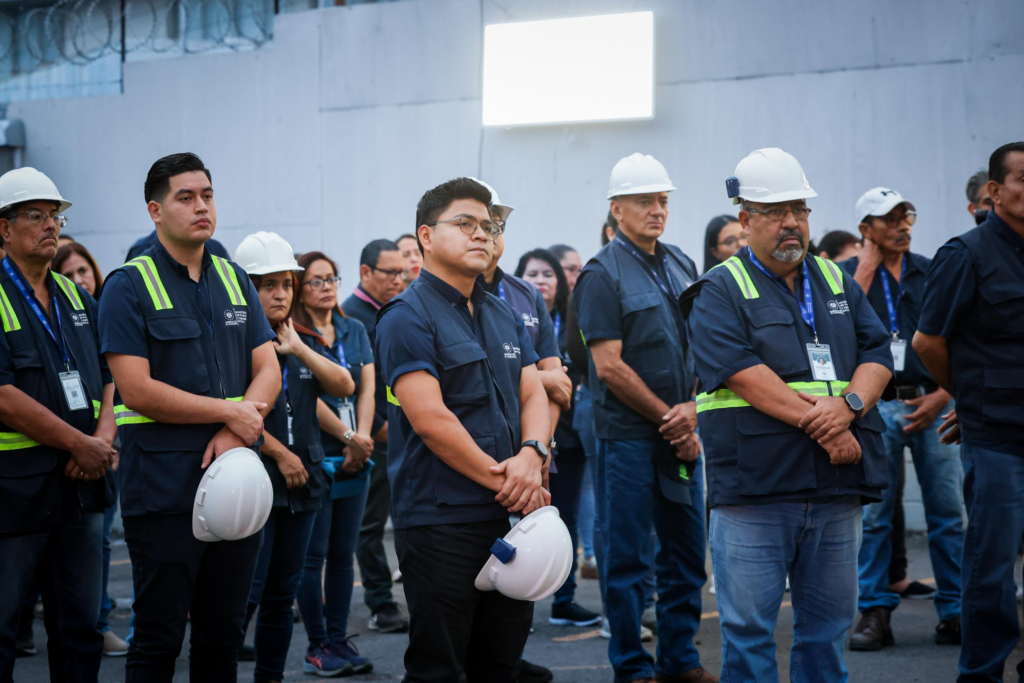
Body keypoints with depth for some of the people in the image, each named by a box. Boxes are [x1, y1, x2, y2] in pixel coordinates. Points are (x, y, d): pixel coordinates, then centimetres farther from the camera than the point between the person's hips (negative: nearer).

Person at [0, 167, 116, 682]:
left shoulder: (78, 300, 15)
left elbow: (109, 375, 14)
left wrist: (104, 438, -6)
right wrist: (80, 444, -15)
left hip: (80, 486, 7)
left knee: (80, 630, 12)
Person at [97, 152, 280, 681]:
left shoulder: (235, 281, 13)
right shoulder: (129, 286, -4)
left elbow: (269, 371, 8)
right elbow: (137, 390, -14)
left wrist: (235, 435, -10)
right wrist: (230, 412, -11)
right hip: (164, 491, -5)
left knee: (223, 633, 11)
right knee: (158, 638, 1)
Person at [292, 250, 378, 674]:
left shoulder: (355, 330, 13)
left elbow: (367, 389, 8)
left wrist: (363, 439, -5)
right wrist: (349, 438, -12)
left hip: (354, 460, 6)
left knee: (343, 555, 8)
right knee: (314, 555, -1)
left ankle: (339, 640, 15)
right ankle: (317, 647, 6)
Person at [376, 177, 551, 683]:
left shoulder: (505, 317, 17)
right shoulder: (408, 317, -8)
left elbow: (534, 395, 10)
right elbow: (430, 418, -17)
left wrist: (531, 455, -12)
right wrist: (502, 479, -14)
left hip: (510, 515, 7)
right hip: (441, 520, -7)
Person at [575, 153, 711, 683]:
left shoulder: (682, 266, 12)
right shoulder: (602, 273, -8)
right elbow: (610, 366, -13)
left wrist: (691, 408, -5)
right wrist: (667, 418, -10)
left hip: (681, 434, 6)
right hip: (629, 434, -6)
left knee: (686, 552, 11)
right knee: (626, 556, 2)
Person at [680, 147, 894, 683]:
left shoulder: (838, 282, 16)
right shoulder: (720, 292, -1)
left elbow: (877, 354, 8)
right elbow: (740, 372, -14)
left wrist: (848, 405, -13)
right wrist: (819, 424, -18)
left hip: (836, 487, 5)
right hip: (754, 488, -5)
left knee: (829, 623, 12)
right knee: (748, 625, 0)